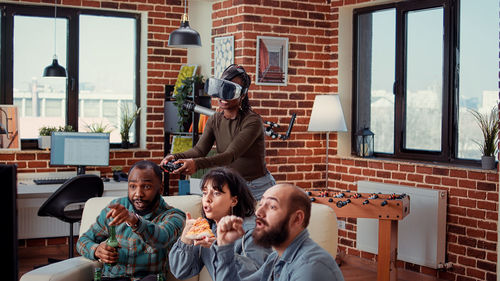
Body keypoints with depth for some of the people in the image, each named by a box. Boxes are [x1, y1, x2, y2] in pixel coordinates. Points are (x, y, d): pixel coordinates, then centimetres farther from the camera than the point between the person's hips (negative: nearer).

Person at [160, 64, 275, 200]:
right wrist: (175, 157, -28)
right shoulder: (215, 120, 4)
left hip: (258, 189, -5)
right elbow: (200, 149, -7)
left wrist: (197, 164, -42)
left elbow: (231, 155, -28)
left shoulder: (252, 121, -18)